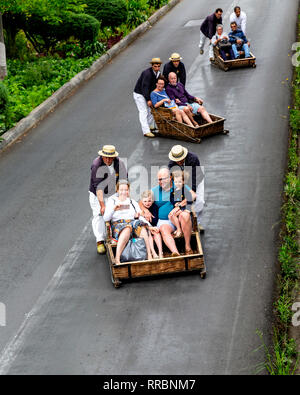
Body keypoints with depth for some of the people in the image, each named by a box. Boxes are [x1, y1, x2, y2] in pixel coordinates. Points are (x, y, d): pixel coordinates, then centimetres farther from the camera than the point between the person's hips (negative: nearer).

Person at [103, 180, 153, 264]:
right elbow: (105, 218, 5)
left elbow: (141, 217, 19)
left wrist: (137, 216, -4)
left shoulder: (133, 202, 27)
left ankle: (149, 255, -44)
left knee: (139, 224, -35)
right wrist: (113, 209, -11)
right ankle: (117, 258, -49)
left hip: (132, 222, 2)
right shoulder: (111, 201, 18)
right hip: (118, 224, -2)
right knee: (127, 228, -39)